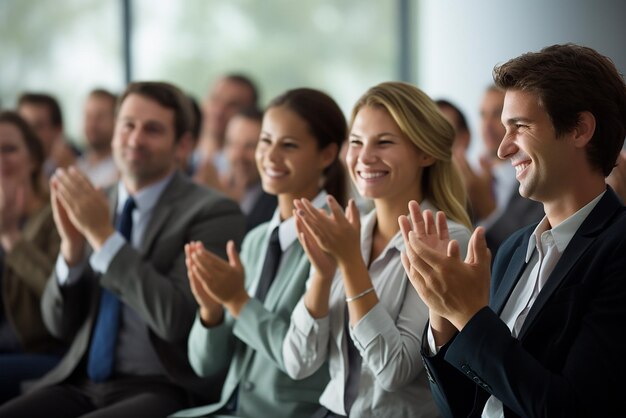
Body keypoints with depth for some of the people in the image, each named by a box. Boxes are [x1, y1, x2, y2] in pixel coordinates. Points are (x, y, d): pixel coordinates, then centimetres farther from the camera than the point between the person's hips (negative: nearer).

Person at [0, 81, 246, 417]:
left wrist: (103, 234, -17)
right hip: (82, 384, 6)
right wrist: (72, 243, -7)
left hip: (160, 390, -6)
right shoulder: (94, 207, 12)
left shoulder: (213, 212, -5)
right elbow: (60, 324, 10)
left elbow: (177, 319, -18)